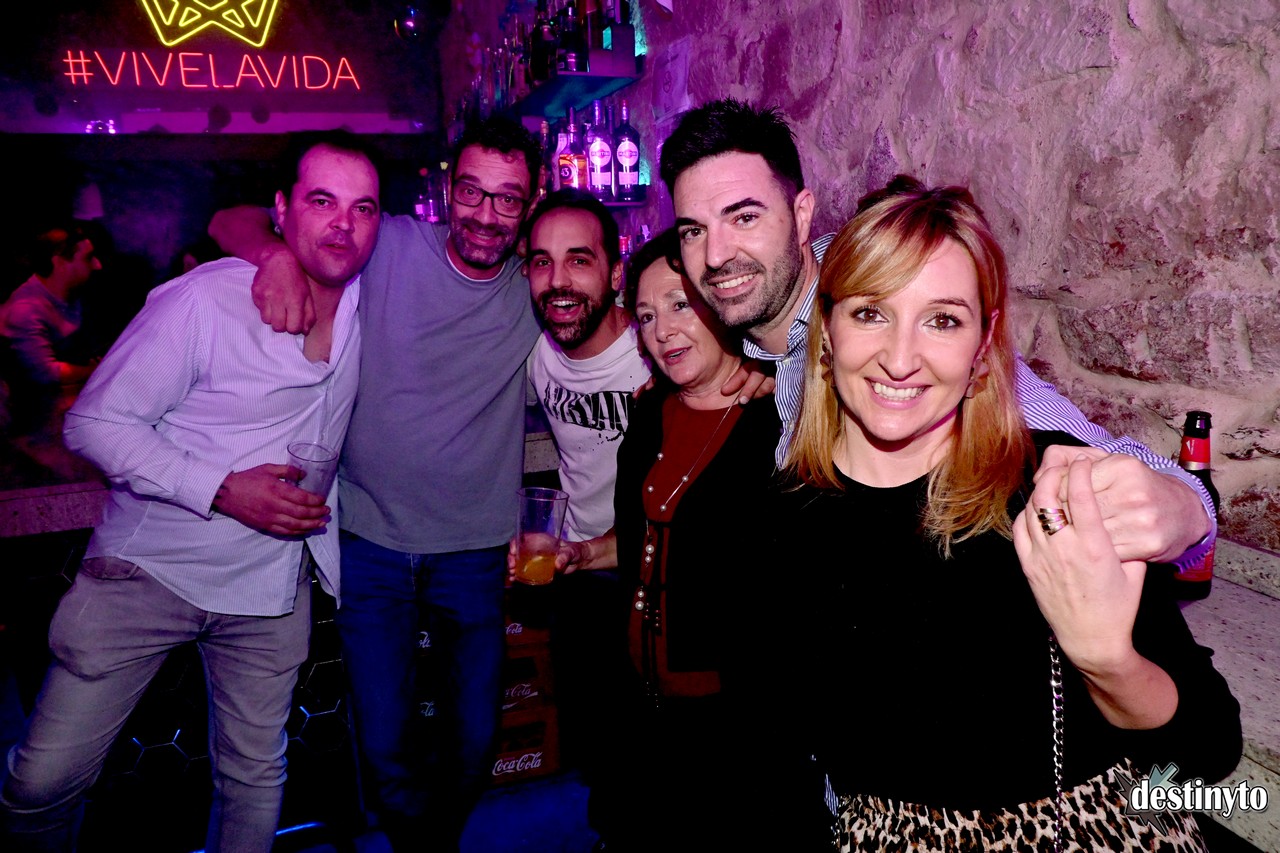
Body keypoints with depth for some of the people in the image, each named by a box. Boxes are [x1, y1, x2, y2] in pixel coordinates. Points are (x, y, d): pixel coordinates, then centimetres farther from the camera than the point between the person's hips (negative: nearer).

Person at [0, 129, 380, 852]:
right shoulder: (205, 299, -16)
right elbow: (95, 422, -12)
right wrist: (222, 490, -22)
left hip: (271, 587, 4)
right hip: (149, 569, -3)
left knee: (256, 778, 15)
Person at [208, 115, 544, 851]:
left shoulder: (537, 288, -3)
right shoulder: (388, 246, -8)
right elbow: (233, 222, -3)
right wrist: (276, 254, -25)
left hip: (474, 551, 2)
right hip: (373, 545, -1)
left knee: (475, 746, 14)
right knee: (386, 753, 5)